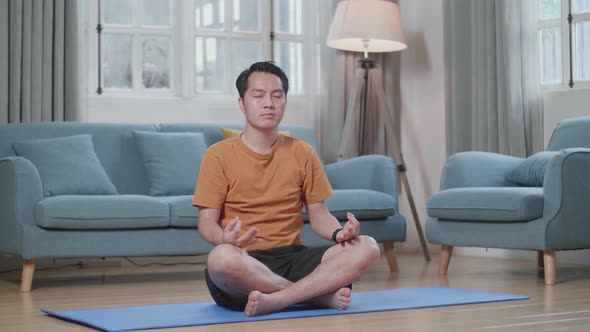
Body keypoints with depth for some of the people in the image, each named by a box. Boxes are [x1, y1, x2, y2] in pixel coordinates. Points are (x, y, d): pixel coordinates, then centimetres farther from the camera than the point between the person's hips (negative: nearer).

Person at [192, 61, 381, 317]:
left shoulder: (302, 153, 10)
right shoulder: (219, 155, -1)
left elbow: (319, 214, 12)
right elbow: (206, 222, -4)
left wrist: (339, 233, -11)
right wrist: (225, 238, -28)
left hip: (291, 258, 3)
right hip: (244, 262, -3)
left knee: (366, 248, -20)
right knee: (222, 258, -40)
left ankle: (275, 300, -29)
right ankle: (322, 294, -22)